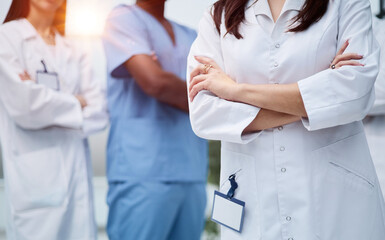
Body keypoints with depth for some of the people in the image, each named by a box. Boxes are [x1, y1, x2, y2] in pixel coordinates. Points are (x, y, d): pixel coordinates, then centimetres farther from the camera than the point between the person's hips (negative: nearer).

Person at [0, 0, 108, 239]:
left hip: (76, 173, 5)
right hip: (35, 175, -4)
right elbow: (23, 103, -11)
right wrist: (76, 103, 2)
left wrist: (44, 97, -9)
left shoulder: (74, 52, 16)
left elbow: (99, 112, 5)